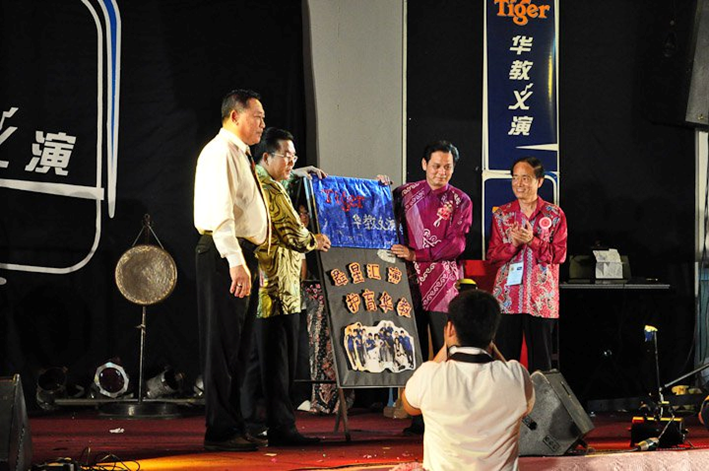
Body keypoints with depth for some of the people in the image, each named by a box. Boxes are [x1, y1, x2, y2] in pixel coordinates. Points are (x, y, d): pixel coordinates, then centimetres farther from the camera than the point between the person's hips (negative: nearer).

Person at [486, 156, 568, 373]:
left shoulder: (554, 215, 4)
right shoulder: (502, 215, 9)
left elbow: (559, 255, -3)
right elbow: (492, 256, 6)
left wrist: (532, 241, -16)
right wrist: (513, 244, -13)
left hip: (541, 299, -1)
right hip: (507, 296, 1)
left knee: (540, 362, 2)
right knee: (504, 358, 0)